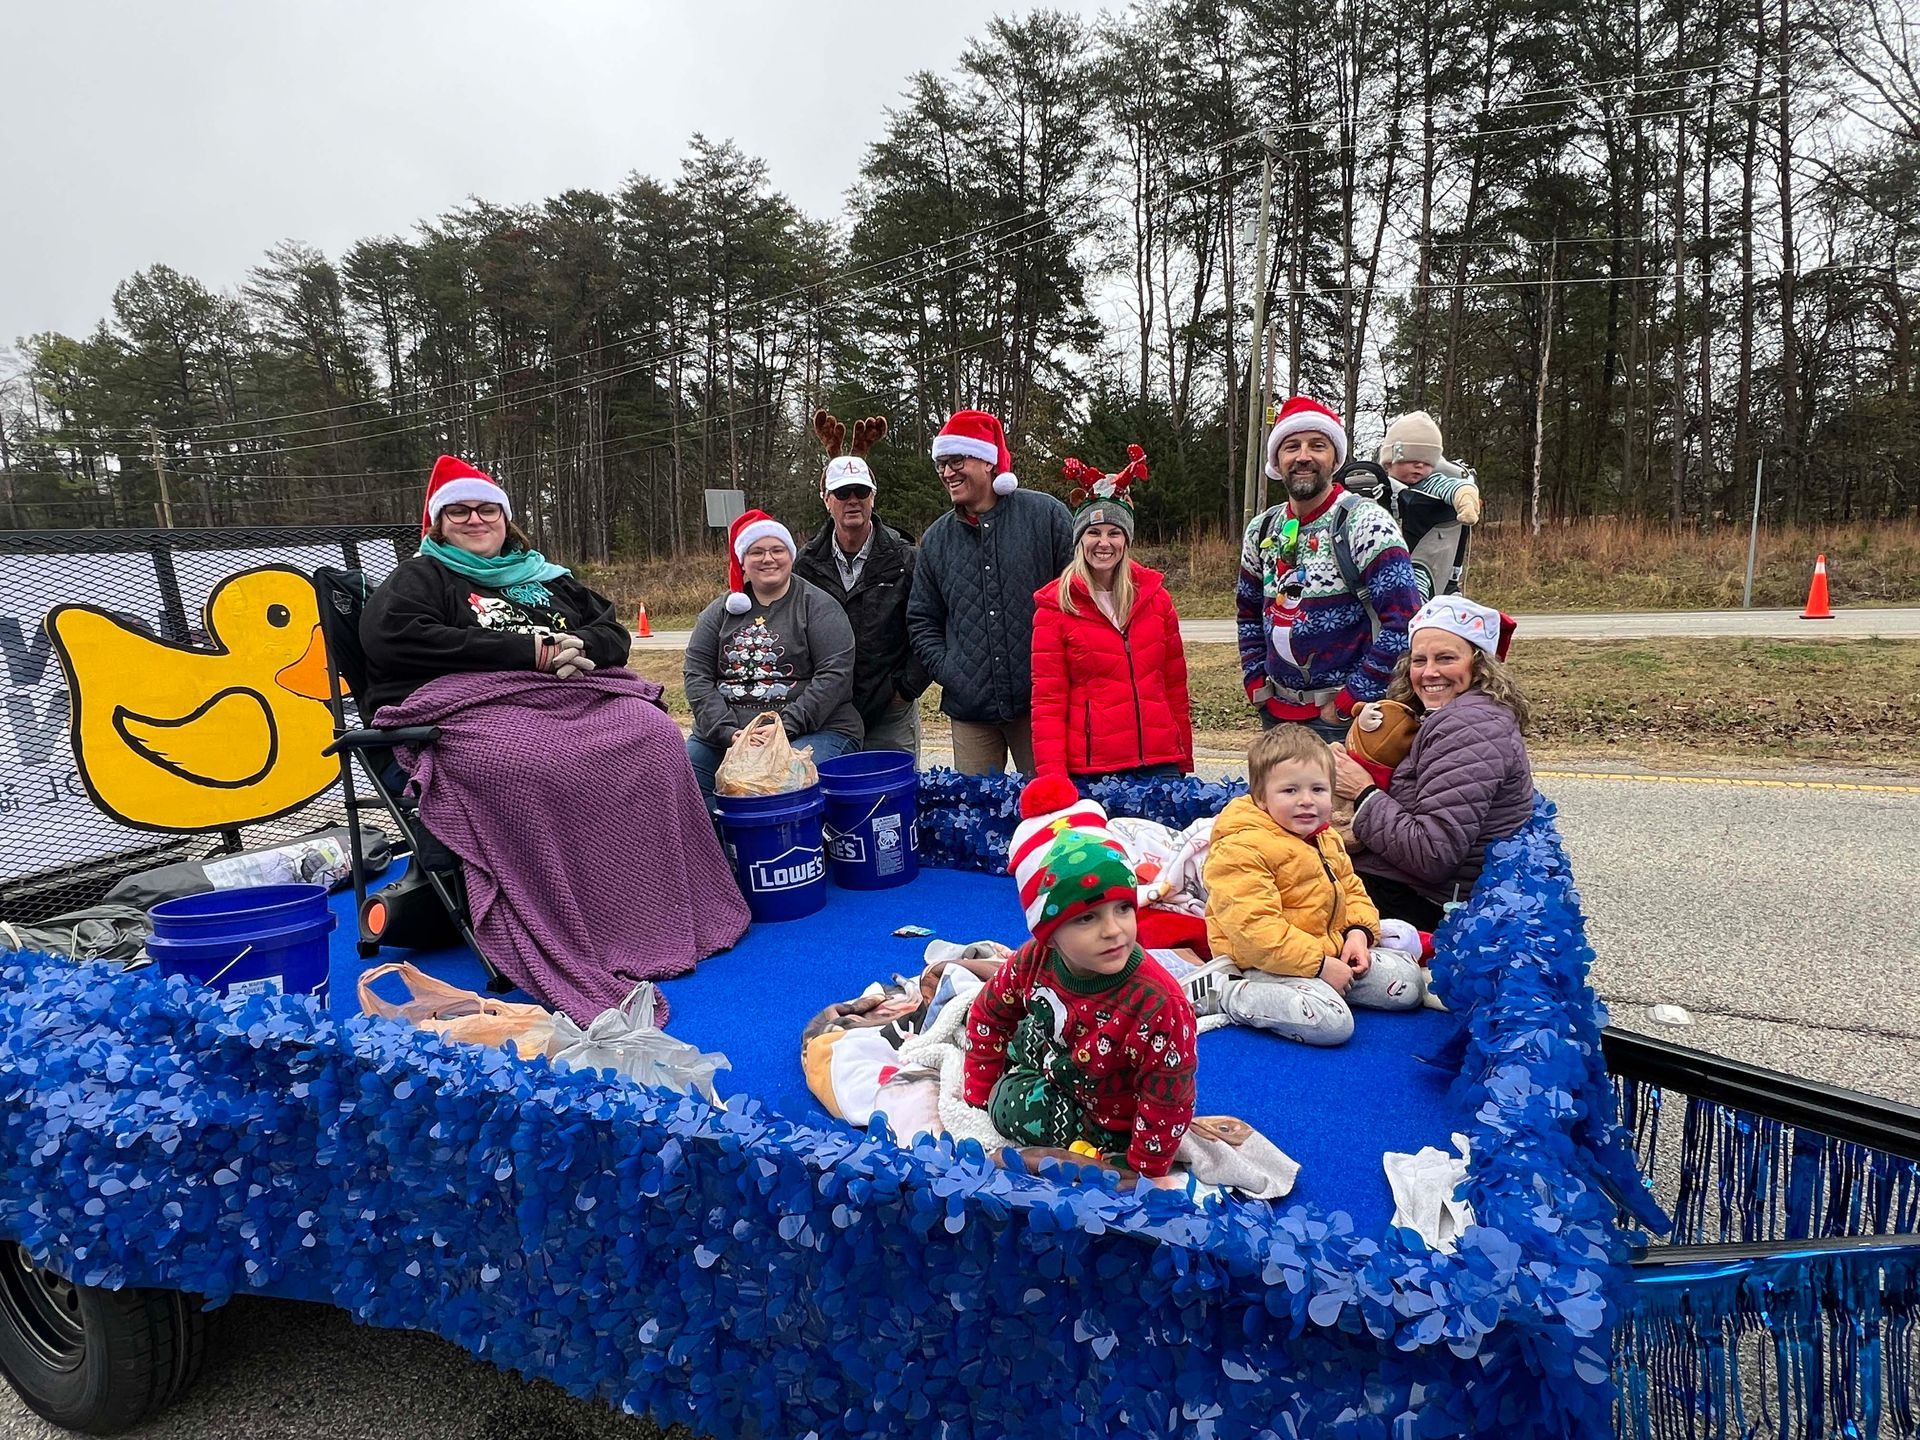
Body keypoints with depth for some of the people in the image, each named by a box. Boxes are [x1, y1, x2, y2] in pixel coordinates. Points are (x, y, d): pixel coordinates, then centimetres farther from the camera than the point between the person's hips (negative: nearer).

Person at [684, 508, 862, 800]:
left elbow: (834, 675, -6)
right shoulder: (719, 612, 15)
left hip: (814, 730, -4)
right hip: (723, 735, 4)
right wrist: (728, 732, -8)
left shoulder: (818, 606, 4)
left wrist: (785, 727, -15)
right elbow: (696, 675, 8)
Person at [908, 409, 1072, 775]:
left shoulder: (1045, 515, -1)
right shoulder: (937, 538, 10)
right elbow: (922, 621, 17)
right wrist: (947, 671, 2)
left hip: (1039, 700, -3)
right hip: (969, 707, 3)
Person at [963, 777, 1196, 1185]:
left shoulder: (1158, 1006, -41)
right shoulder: (1033, 961, -24)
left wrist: (1148, 1172, -15)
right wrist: (979, 1093, 4)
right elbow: (990, 1015, -3)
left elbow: (1168, 1100, -26)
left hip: (1112, 1122, -5)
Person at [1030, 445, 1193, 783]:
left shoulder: (1154, 596, 8)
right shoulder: (1055, 605, -1)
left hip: (1159, 760, 3)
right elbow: (1048, 700, -3)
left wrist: (1185, 763, 12)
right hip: (1091, 768, -3)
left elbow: (1175, 684, 13)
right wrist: (1052, 776, -12)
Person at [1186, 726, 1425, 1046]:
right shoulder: (1242, 850, -22)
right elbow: (1255, 929, -27)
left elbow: (1352, 890, 21)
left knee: (1410, 984, 9)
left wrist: (1359, 932, -2)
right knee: (1332, 1022, -30)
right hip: (1267, 964, -9)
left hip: (1329, 952, 9)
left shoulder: (1327, 841, 9)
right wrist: (1318, 965, -24)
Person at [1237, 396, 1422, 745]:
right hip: (1277, 713, 6)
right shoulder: (1261, 530, 7)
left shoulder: (1363, 522, -12)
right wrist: (1257, 686, 7)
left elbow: (1404, 620, -18)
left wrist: (1348, 702, -17)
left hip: (1343, 717, -6)